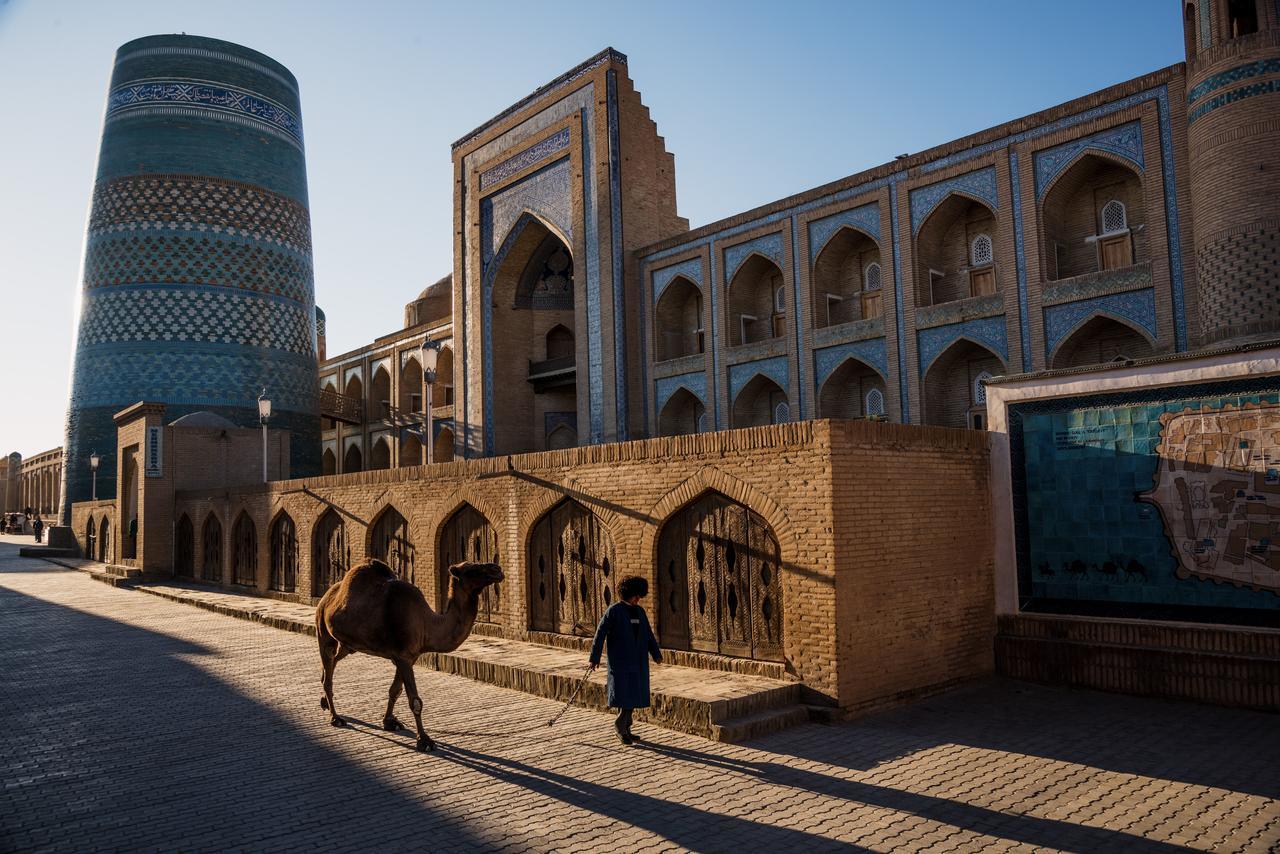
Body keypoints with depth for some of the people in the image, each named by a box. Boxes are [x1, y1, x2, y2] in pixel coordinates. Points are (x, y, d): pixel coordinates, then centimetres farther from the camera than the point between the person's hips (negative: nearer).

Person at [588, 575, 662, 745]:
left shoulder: (640, 611, 10)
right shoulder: (614, 610, -8)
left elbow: (648, 634, 9)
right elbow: (600, 634, -9)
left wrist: (656, 654, -1)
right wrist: (594, 658, -11)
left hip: (638, 660, 6)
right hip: (620, 660, -6)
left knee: (634, 694, 8)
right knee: (623, 692, -9)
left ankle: (625, 729, 19)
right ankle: (621, 724, 10)